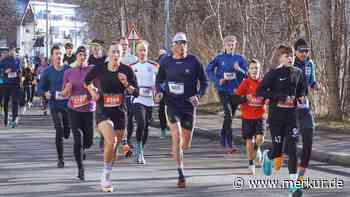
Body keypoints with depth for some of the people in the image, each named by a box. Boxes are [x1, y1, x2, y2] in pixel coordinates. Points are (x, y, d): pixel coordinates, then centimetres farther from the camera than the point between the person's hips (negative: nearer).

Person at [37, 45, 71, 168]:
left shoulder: (68, 69, 0)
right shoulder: (47, 72, 0)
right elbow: (40, 89, 3)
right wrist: (45, 93, -17)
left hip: (68, 104, 1)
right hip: (55, 105, -1)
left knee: (67, 134, 7)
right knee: (59, 131, -14)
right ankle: (60, 159, -4)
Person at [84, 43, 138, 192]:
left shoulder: (127, 70, -3)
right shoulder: (99, 69, -4)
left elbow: (136, 93, -2)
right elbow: (87, 81, 17)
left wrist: (126, 84, -19)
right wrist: (92, 92, 1)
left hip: (119, 112, 3)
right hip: (103, 112, -3)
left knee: (114, 146, 11)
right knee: (111, 141, -25)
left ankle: (106, 178, 32)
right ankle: (106, 174, -7)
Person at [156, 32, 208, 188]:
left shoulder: (193, 61, 0)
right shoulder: (165, 62, 3)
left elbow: (204, 81, 6)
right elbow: (159, 80, 17)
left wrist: (198, 96, -9)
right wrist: (159, 92, -3)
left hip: (189, 105, 1)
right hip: (172, 104, -1)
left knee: (186, 144, 7)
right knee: (177, 137, -17)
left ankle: (176, 151, 44)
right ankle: (181, 175, -12)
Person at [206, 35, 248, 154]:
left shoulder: (240, 59, 5)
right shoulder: (219, 58, 1)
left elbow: (247, 75, 4)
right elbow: (209, 70, 6)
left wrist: (239, 69, -16)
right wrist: (218, 80, -8)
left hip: (235, 90, 3)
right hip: (223, 90, -3)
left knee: (230, 116, 14)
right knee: (228, 114, -18)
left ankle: (223, 138, 37)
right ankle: (229, 144, -21)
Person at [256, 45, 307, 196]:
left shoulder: (298, 73, 6)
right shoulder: (273, 73, -8)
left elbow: (302, 89, 24)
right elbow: (260, 92, -14)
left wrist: (301, 97, 1)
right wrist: (281, 97, -20)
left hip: (292, 115, 3)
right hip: (276, 116, -3)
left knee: (292, 148, -5)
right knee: (278, 150, 2)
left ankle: (292, 184, -2)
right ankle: (267, 156, 40)